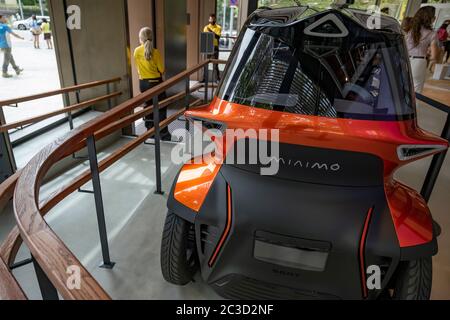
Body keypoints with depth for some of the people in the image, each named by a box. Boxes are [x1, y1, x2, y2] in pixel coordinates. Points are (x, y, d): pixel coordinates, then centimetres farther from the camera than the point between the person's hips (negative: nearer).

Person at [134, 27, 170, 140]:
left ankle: (150, 131, 22)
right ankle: (163, 133, 6)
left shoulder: (137, 51, -2)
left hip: (143, 82, 4)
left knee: (148, 106, 16)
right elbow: (162, 69, -8)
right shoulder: (155, 52, -15)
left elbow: (138, 67, 8)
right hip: (155, 82, -4)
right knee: (161, 107, 4)